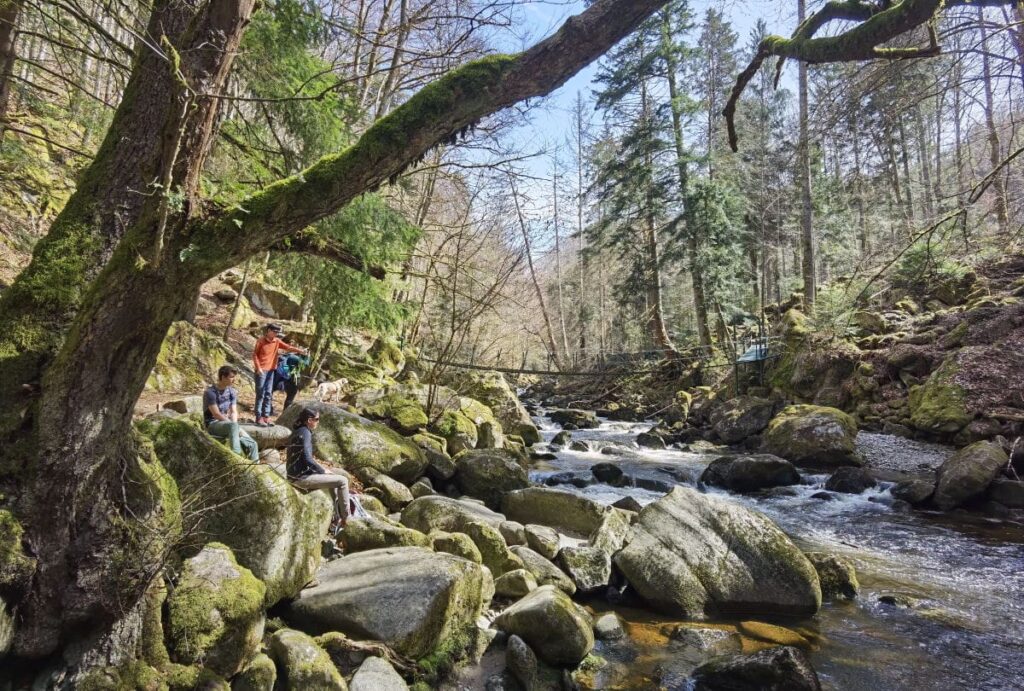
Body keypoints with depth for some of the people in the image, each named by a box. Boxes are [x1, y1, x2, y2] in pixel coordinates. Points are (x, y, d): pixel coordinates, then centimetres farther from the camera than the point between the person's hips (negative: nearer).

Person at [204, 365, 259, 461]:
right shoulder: (210, 392, -14)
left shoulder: (232, 392, 6)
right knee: (233, 425, -40)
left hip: (229, 425, 6)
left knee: (252, 444, -14)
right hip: (213, 425, -6)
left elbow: (234, 412, 2)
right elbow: (217, 415, -18)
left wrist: (235, 426, -18)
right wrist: (235, 426, -20)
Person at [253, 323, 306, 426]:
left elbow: (287, 347, -2)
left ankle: (266, 416, 11)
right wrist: (258, 367, -15)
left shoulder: (277, 341, 5)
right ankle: (259, 418, -2)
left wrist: (299, 350, -15)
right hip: (261, 370, -6)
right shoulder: (261, 340, -8)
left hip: (271, 370, 6)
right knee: (260, 394, -5)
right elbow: (255, 354, -7)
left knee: (268, 394, 6)